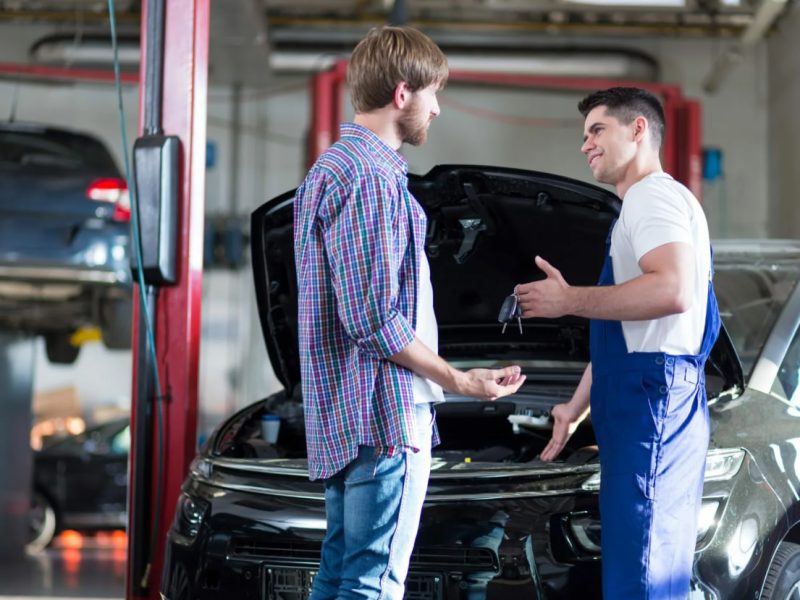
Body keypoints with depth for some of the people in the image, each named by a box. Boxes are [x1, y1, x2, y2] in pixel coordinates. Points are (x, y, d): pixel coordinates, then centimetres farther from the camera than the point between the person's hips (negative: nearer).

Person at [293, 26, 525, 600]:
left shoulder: (330, 166, 18)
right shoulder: (371, 177, -16)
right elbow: (374, 319, -20)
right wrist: (459, 380, -11)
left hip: (340, 419, 11)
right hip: (384, 411, -11)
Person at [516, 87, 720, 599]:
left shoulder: (656, 195, -7)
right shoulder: (638, 209, 26)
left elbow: (673, 290, -25)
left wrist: (569, 300, -16)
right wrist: (576, 408, 31)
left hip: (652, 402, -11)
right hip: (638, 404, 11)